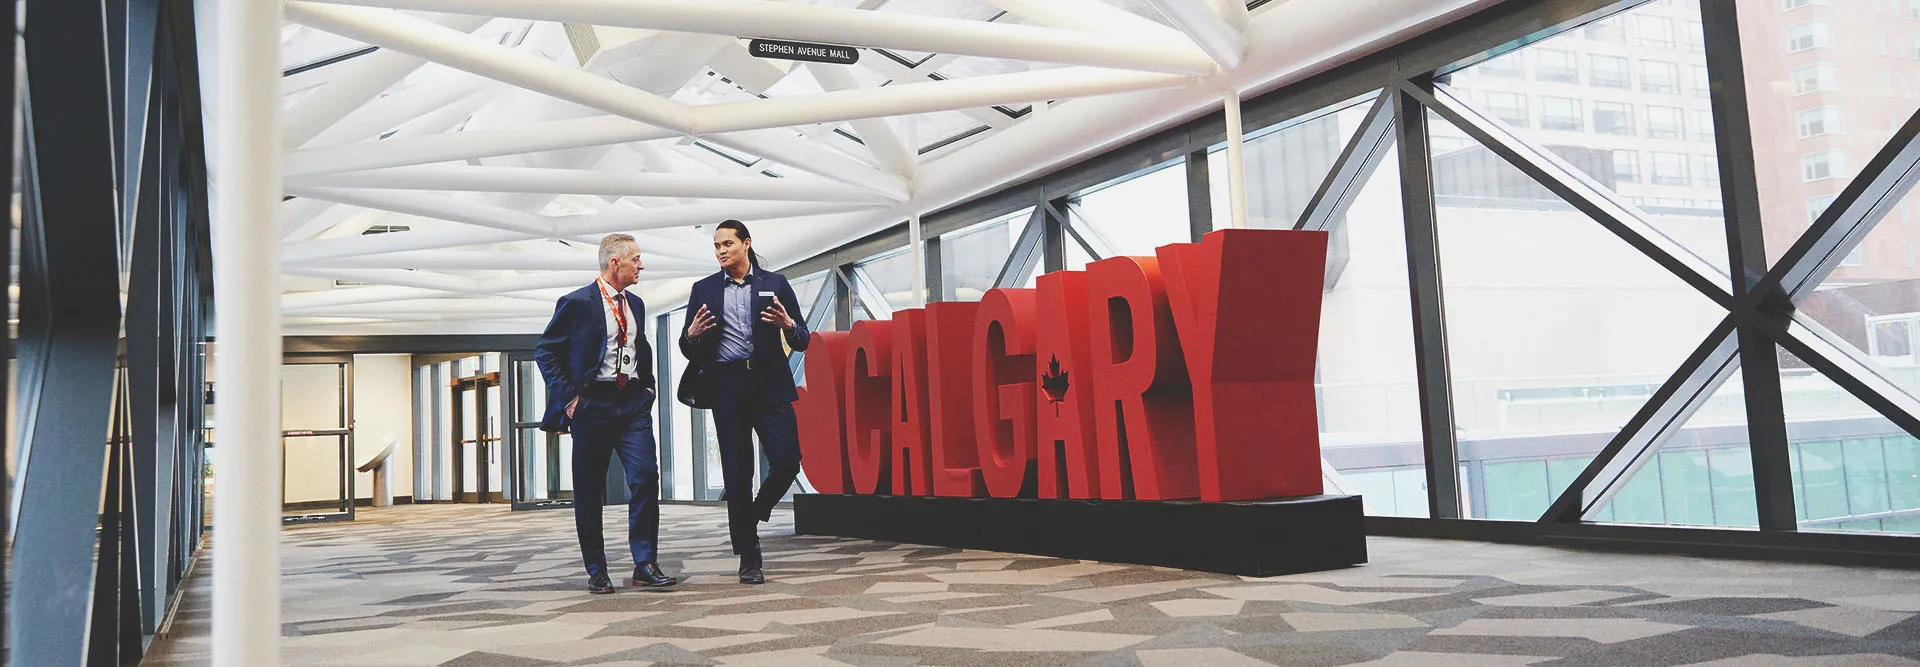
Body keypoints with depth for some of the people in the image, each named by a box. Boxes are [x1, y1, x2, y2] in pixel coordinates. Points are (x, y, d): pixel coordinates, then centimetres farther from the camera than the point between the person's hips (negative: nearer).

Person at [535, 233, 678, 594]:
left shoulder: (635, 304, 16)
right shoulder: (577, 303, -3)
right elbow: (545, 352, -3)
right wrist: (568, 398, -9)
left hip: (633, 403, 4)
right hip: (593, 403, -4)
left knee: (646, 477, -10)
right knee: (589, 491, 3)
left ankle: (645, 565, -4)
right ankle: (596, 571, 14)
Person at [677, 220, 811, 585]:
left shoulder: (775, 284, 9)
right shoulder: (704, 289, 12)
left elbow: (802, 341, 7)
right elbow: (689, 349, 12)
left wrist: (788, 325, -16)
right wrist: (692, 335, -11)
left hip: (770, 385, 0)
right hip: (727, 387, 1)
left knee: (787, 461, -10)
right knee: (737, 473, 1)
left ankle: (754, 513, 22)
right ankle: (749, 558, 10)